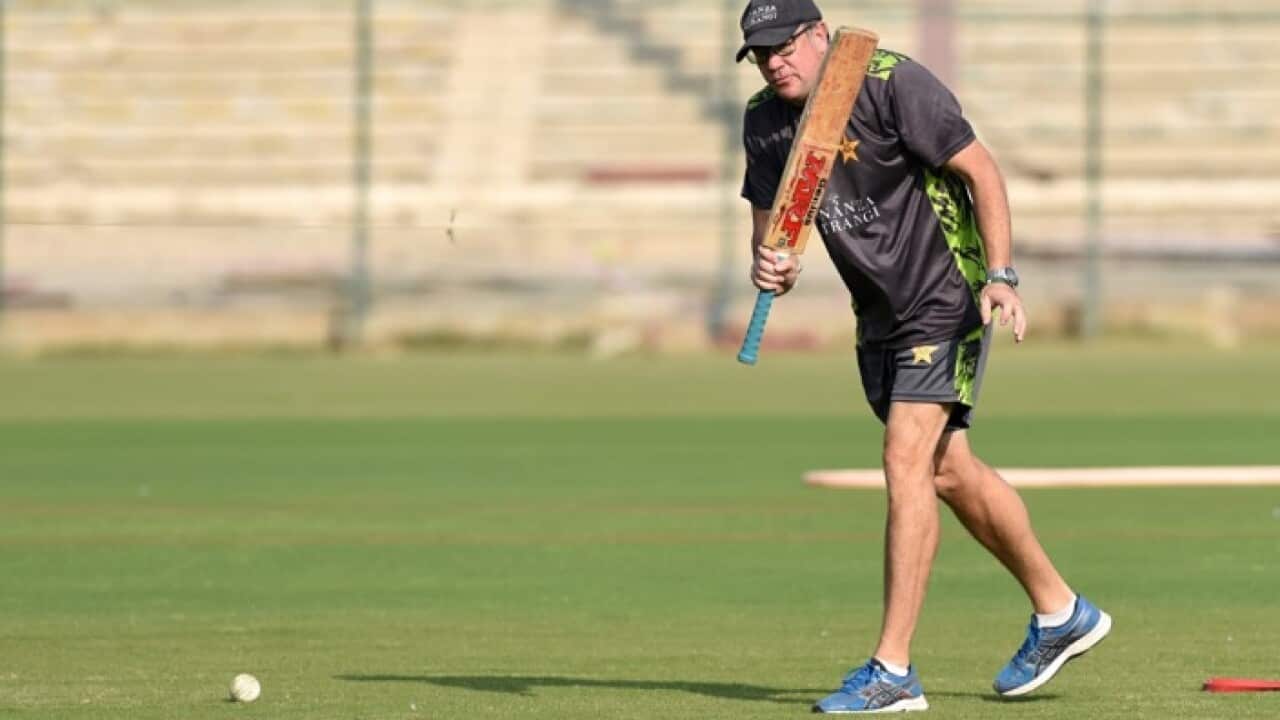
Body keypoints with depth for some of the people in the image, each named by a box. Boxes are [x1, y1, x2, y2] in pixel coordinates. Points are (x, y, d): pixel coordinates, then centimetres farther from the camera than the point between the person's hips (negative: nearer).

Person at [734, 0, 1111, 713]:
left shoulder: (893, 83, -19)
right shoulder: (765, 120, 1)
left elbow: (980, 168, -17)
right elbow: (769, 217, 9)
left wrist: (1001, 276, -26)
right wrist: (770, 266, -16)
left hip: (948, 299, -8)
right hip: (879, 318, 8)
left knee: (907, 463, -17)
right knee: (950, 473, 15)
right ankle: (1060, 613, 34)